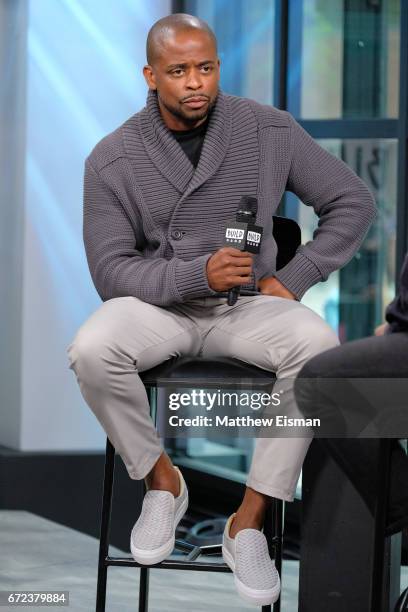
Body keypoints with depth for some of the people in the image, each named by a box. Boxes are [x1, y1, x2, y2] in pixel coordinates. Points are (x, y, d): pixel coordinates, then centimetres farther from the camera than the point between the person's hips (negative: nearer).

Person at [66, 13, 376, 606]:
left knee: (318, 344, -32)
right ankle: (161, 479, -4)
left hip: (246, 305, 1)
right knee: (91, 352, -34)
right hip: (156, 307, -1)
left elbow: (353, 202, 3)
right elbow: (111, 272, -9)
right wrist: (197, 274, -25)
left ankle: (250, 521, -20)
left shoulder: (269, 130, -5)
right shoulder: (113, 159, -8)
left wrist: (292, 280, -6)